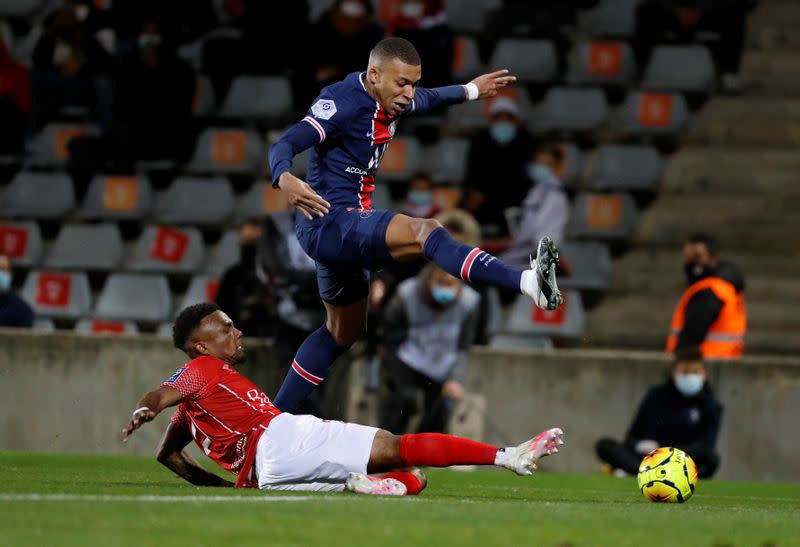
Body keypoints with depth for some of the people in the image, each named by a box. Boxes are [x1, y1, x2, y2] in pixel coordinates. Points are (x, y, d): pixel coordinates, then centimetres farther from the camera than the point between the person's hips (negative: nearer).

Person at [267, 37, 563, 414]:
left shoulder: (391, 99, 7)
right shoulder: (342, 103, -19)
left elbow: (428, 99, 32)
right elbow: (284, 146, -30)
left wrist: (471, 90, 45)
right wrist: (285, 180, -50)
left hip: (344, 230, 11)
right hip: (328, 222, -11)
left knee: (343, 332, 24)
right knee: (425, 232, -30)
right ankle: (527, 282, -50)